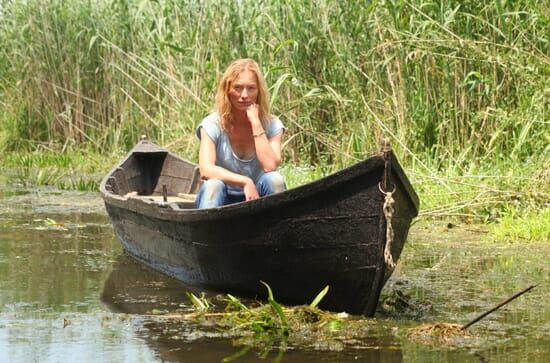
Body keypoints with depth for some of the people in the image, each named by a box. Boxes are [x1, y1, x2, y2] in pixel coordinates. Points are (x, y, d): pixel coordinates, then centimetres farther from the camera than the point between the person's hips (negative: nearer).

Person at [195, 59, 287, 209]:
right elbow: (205, 170, -22)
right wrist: (245, 182, -32)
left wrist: (256, 123, -19)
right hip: (222, 202, -1)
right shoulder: (212, 125, -7)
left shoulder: (272, 125, -3)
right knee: (213, 185, -32)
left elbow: (270, 166, -22)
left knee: (274, 179, -28)